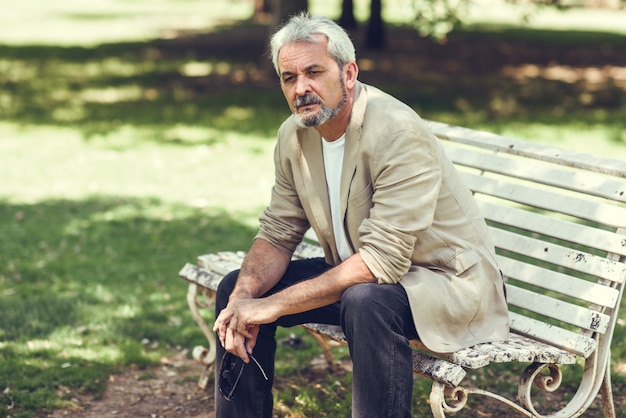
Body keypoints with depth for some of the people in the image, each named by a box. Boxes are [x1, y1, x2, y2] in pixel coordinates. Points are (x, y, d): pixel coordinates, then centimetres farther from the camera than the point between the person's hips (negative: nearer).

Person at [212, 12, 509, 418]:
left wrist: (275, 305, -30)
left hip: (448, 281, -7)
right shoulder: (294, 135, -2)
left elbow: (382, 260, -32)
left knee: (367, 300, -38)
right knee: (236, 287, 0)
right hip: (358, 275, 8)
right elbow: (277, 234, 4)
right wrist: (243, 298, -17)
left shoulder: (397, 133, -27)